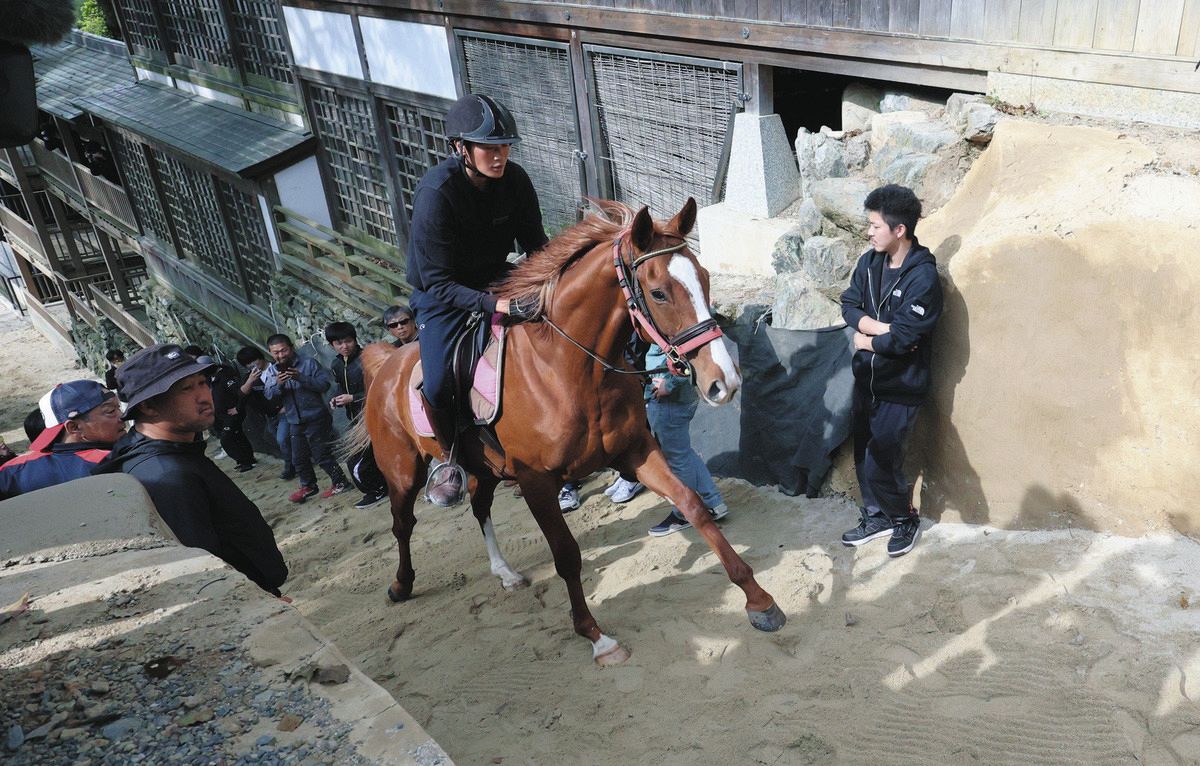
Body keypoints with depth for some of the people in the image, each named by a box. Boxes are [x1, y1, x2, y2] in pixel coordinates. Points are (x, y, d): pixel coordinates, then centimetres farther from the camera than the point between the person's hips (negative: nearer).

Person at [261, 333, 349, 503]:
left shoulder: (308, 363, -11)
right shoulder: (271, 371, 5)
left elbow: (325, 383, -17)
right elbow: (268, 395, -2)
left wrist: (302, 378, -28)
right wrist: (278, 385, -23)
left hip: (316, 419, -6)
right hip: (296, 422, 6)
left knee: (321, 456, -2)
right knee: (299, 459, 16)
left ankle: (340, 482, 15)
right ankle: (308, 486, 35)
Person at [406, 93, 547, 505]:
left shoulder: (515, 179, -12)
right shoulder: (436, 193, -28)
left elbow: (535, 244, 0)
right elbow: (439, 283, -28)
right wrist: (495, 305, -42)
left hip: (497, 282, 5)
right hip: (442, 296, -5)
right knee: (437, 386, -24)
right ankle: (450, 456, 7)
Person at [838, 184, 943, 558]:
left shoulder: (923, 278, -20)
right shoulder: (870, 262, 1)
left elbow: (901, 339, -24)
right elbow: (849, 305, 1)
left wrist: (865, 339, -9)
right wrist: (882, 327, -16)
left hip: (900, 387, -7)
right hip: (866, 378, 7)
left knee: (881, 466, -4)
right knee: (863, 457, 16)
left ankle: (905, 519, 22)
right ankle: (876, 517, 36)